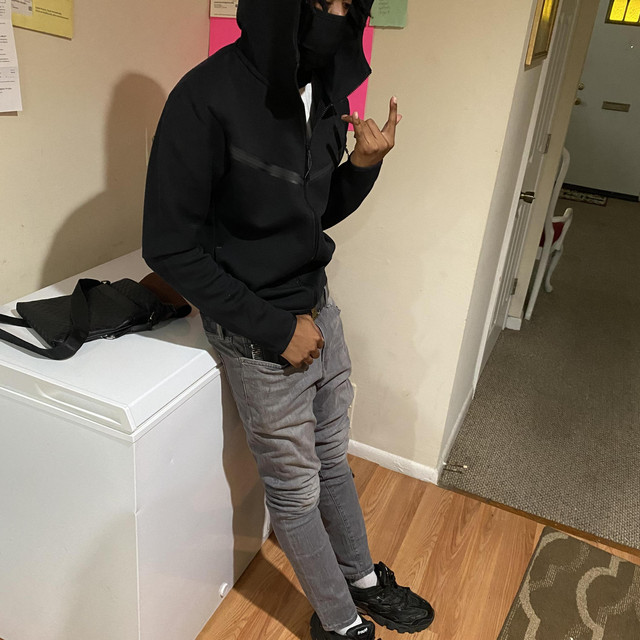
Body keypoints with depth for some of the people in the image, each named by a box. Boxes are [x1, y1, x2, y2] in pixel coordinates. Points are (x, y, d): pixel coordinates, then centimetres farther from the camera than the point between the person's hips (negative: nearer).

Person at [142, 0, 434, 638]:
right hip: (260, 337, -6)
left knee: (333, 462, 24)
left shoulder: (324, 94, 1)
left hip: (319, 309, 7)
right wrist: (277, 328, -18)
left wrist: (363, 165, -8)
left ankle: (363, 579, 49)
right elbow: (170, 247, -19)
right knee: (296, 491, 14)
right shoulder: (208, 99, -21)